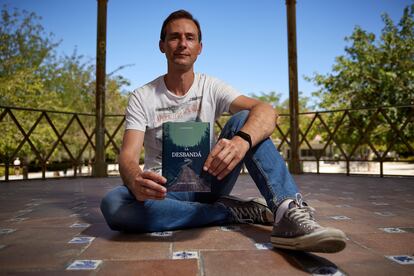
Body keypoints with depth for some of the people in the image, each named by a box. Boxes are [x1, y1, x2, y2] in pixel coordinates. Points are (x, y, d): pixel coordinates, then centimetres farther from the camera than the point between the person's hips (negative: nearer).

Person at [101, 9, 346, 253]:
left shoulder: (212, 87, -3)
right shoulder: (142, 98, -4)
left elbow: (266, 111, -20)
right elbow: (129, 156, -15)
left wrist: (241, 140, -44)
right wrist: (136, 181, -40)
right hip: (165, 190, 0)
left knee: (244, 120, -20)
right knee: (113, 204, -33)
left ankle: (289, 213, -37)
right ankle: (235, 211, -24)